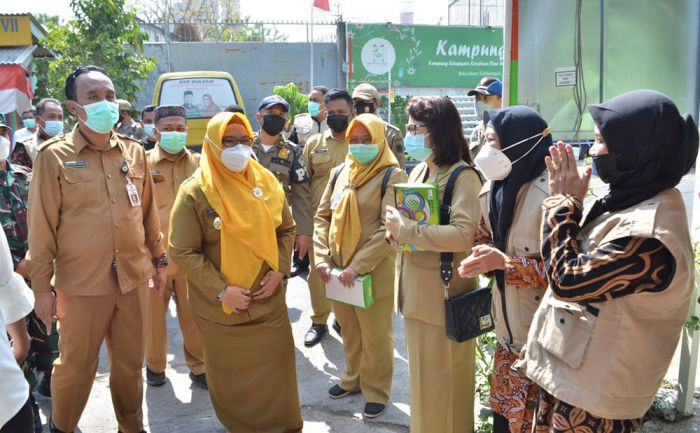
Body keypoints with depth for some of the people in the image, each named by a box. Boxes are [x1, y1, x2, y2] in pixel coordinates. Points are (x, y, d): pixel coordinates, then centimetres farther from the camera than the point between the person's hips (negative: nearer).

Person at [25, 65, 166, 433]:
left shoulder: (134, 152, 4)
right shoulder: (55, 155, -8)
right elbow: (41, 226, -7)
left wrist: (158, 259, 16)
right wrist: (42, 286, -7)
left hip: (133, 278, 4)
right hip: (81, 283, -3)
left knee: (130, 362, 17)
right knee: (76, 365, 12)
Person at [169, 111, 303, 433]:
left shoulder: (267, 184, 0)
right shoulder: (194, 192, -12)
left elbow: (286, 229, 10)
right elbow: (182, 252, -12)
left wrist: (279, 270, -6)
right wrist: (221, 290, -18)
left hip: (268, 303, 3)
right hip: (220, 309, -3)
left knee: (276, 370, 11)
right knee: (232, 377, 12)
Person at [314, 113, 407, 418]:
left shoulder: (392, 176, -9)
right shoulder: (340, 173, 8)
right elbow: (322, 216, 8)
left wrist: (358, 266, -22)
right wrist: (322, 258, -5)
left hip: (374, 273, -5)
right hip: (338, 270, 5)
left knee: (375, 335, 9)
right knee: (349, 331, 20)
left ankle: (376, 390, 28)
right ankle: (353, 378, 41)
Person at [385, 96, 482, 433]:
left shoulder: (463, 175, -15)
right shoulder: (418, 171, 10)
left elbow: (463, 234, -27)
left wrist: (404, 230, -25)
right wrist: (396, 229, -6)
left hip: (444, 292, -8)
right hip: (416, 288, 8)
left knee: (444, 377, 6)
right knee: (422, 373, 20)